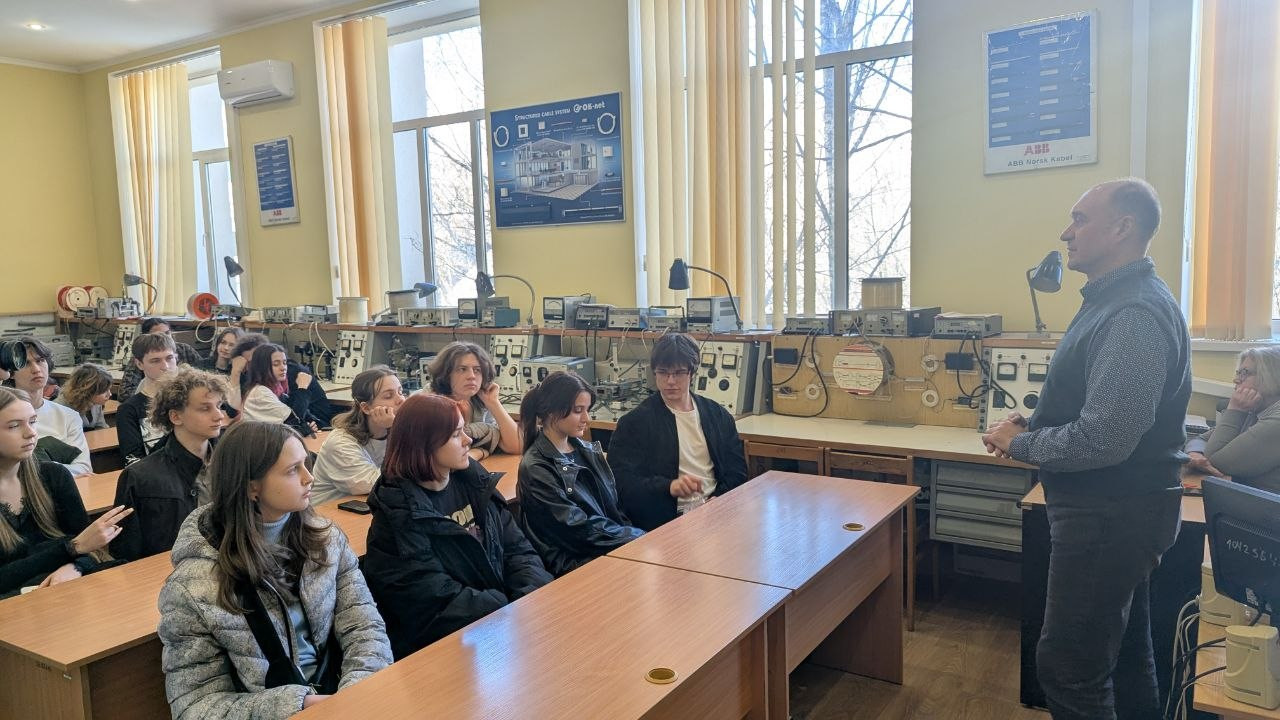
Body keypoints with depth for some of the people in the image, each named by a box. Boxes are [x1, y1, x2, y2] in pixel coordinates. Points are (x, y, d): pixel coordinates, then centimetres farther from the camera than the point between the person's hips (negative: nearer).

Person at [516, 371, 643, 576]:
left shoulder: (587, 450, 13)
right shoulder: (536, 468, -11)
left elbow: (617, 508, 13)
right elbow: (579, 531, -14)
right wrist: (640, 537, -13)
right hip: (573, 563, -7)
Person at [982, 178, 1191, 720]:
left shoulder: (1135, 315, -23)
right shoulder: (1115, 299, 11)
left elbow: (1102, 440, -29)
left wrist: (1018, 444, -13)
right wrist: (1031, 425, 5)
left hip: (1111, 516, -11)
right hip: (1111, 509, 11)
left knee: (1068, 669, -3)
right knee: (1125, 654, 22)